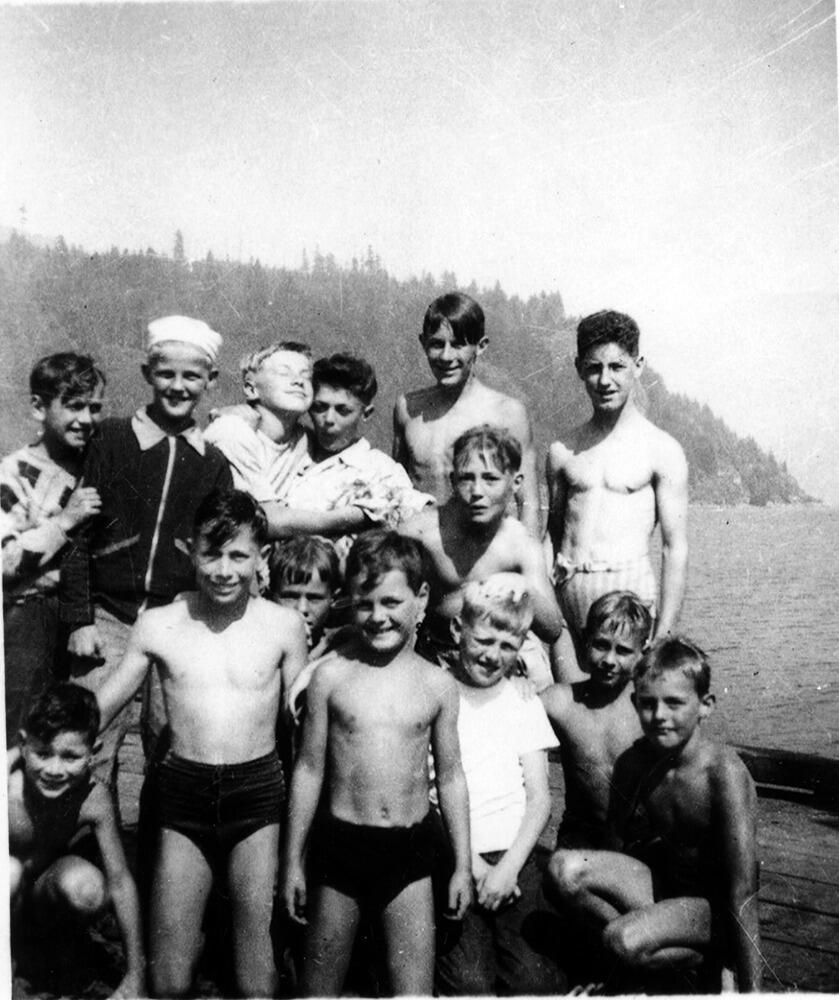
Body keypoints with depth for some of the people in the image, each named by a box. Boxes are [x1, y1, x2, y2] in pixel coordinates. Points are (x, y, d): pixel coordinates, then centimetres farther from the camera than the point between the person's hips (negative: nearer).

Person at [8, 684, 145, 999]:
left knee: (87, 888, -31)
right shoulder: (9, 789, -32)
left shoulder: (93, 798, -24)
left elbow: (120, 882, -16)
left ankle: (53, 936, 6)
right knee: (10, 871, -37)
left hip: (43, 890, 3)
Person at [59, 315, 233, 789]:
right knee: (92, 747, -2)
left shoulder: (214, 463, 6)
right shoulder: (113, 440, 0)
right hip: (109, 618, -1)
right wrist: (79, 620, -4)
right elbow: (79, 536, 0)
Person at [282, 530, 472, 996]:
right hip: (340, 844, 0)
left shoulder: (438, 684, -1)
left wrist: (462, 865, 7)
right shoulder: (331, 675, -4)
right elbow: (309, 769, 2)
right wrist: (292, 862, 4)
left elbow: (450, 777, 7)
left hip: (410, 851, 0)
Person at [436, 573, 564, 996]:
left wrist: (509, 867, -8)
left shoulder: (524, 704, 11)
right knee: (470, 983, -14)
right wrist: (473, 864, -8)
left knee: (533, 980, -11)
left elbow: (539, 799, 6)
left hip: (515, 858, 2)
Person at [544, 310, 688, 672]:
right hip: (566, 594, 3)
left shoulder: (662, 451, 0)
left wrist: (664, 637, -7)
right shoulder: (562, 451, 11)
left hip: (628, 591, -3)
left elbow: (675, 548, -2)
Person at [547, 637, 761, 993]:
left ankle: (706, 962, -1)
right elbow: (617, 847, 3)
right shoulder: (632, 763, -7)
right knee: (564, 869, -18)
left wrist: (749, 989, -24)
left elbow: (742, 893, -25)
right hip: (660, 884, 6)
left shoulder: (724, 773, -24)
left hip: (712, 906, -5)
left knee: (625, 942, -31)